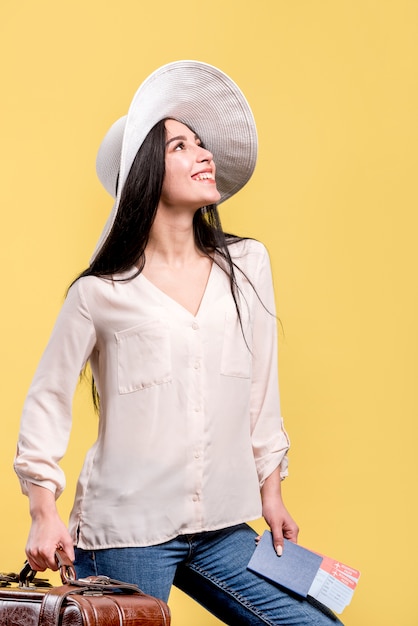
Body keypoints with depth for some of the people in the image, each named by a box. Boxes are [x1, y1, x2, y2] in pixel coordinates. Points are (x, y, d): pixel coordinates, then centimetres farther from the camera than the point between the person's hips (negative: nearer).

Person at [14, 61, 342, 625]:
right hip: (126, 534, -4)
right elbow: (48, 399, 1)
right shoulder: (100, 293, -4)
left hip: (223, 530, 4)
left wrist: (270, 489, 13)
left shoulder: (247, 265, 5)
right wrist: (43, 512, -5)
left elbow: (263, 388, 11)